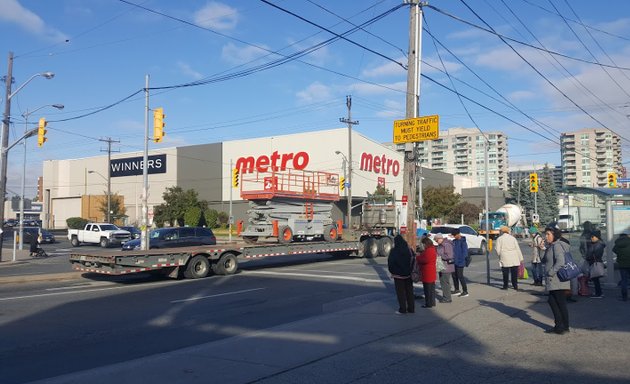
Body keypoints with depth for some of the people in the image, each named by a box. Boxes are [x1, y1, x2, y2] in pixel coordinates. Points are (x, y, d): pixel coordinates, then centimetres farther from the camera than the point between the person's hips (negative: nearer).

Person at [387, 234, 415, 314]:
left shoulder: (394, 251, -13)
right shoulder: (408, 249, -1)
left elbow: (390, 262, -13)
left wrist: (392, 271, 3)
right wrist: (410, 270, 10)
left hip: (398, 274, -4)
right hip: (408, 274, 4)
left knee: (400, 292, 4)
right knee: (409, 291, 13)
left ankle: (402, 309, 6)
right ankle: (411, 308, 18)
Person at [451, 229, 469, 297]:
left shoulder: (462, 241, -13)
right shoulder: (454, 241, 10)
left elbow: (465, 252, -17)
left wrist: (462, 260, -20)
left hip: (460, 262, -8)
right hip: (454, 262, 8)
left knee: (460, 276, -6)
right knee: (454, 275, 13)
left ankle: (465, 291, 2)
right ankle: (457, 289, 26)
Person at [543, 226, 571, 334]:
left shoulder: (557, 246, -16)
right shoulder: (551, 246, 14)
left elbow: (560, 262, -26)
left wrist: (551, 273, -22)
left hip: (558, 280, -10)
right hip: (553, 281, 10)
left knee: (561, 303, -1)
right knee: (552, 301, 14)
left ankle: (564, 327, 9)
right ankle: (559, 325, 22)